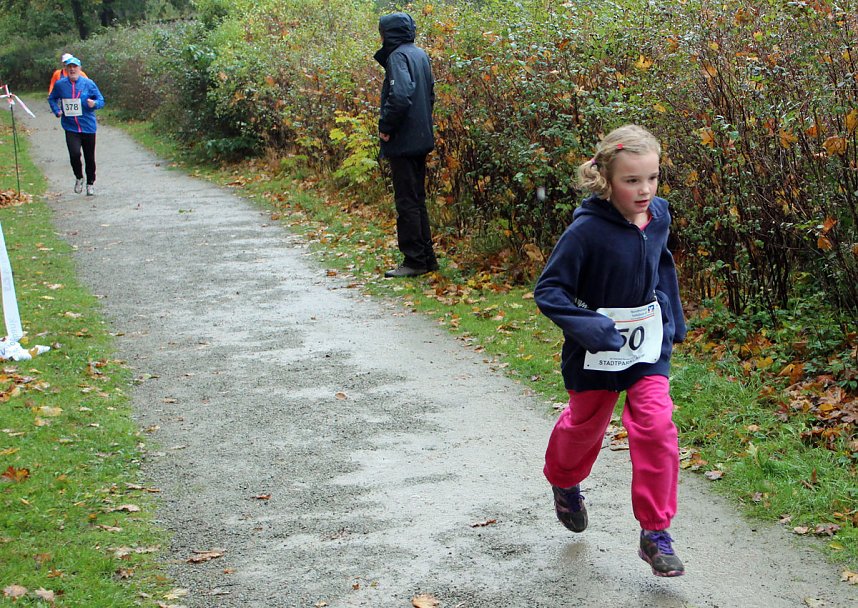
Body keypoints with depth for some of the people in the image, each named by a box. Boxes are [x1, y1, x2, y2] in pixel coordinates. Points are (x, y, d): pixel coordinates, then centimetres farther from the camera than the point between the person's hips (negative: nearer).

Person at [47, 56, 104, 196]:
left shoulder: (88, 83, -5)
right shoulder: (60, 84, 0)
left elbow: (101, 101, 0)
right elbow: (52, 98, 18)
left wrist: (94, 104, -22)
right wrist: (57, 111, 1)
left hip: (88, 126, 0)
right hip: (70, 128, 0)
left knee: (89, 157, 9)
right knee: (74, 153, -19)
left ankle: (90, 183, 30)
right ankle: (79, 178, 8)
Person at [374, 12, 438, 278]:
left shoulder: (398, 56, -15)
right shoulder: (420, 54, 13)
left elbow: (399, 96, -28)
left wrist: (385, 127, -17)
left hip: (404, 142, -9)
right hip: (421, 138, 9)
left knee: (407, 202, -4)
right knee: (417, 200, 16)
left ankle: (414, 261, -1)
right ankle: (427, 258, 20)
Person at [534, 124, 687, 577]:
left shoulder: (657, 218, -6)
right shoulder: (587, 230, -24)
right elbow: (548, 290, -19)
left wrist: (672, 320, 13)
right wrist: (586, 326, -31)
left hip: (648, 346, 3)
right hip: (596, 351, -3)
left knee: (656, 428, -9)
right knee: (585, 424, 17)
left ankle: (655, 533, 1)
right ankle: (564, 482, 51)